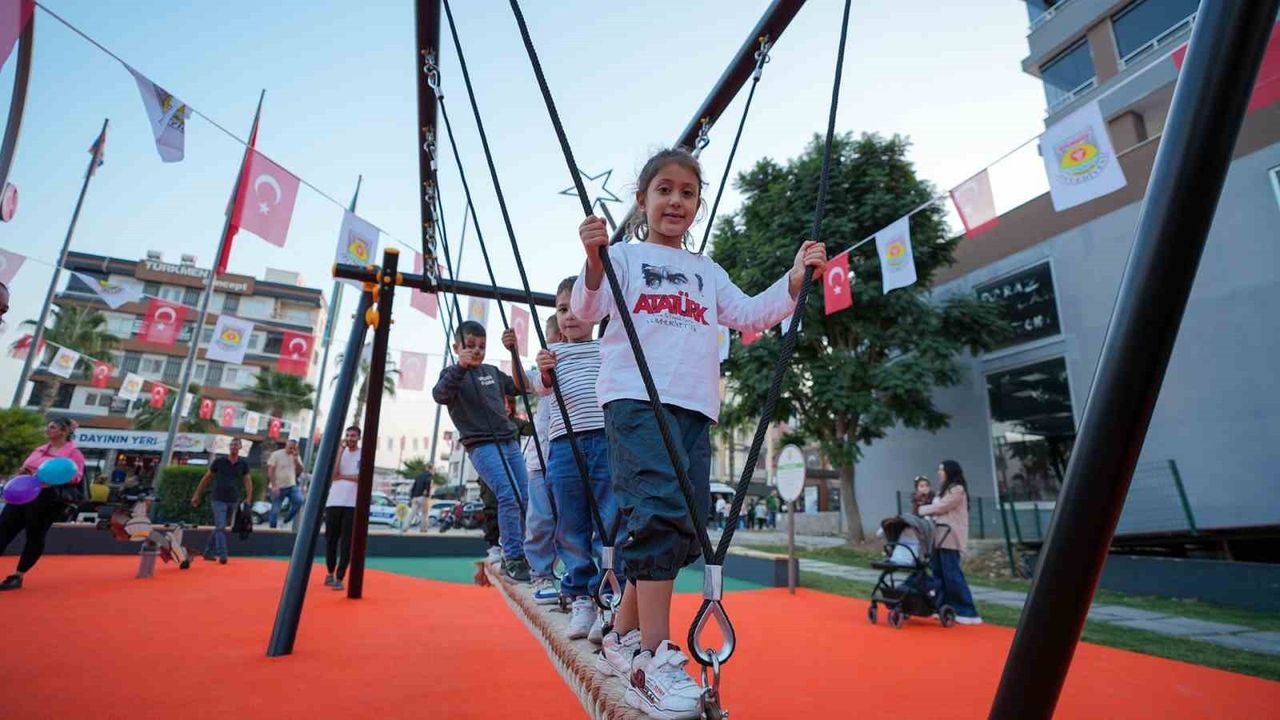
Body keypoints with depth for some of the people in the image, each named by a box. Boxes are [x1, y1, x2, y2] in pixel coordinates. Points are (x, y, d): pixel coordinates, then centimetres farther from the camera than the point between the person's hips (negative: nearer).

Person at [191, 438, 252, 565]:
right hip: (218, 499, -3)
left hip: (233, 501, 3)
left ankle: (208, 553, 28)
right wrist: (197, 495, 6)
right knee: (220, 527, -12)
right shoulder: (219, 462, -2)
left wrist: (248, 498, -12)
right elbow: (206, 478, 6)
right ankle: (222, 555, -13)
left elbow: (248, 481, -1)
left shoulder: (243, 464, 2)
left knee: (219, 527, 14)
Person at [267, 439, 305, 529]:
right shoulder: (276, 454, -5)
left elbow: (300, 471, 1)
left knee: (299, 500, -19)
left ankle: (287, 521, 1)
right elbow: (270, 471, -9)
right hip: (278, 487, -3)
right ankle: (272, 528, 14)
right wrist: (274, 486, -16)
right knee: (275, 510, 1)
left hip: (292, 486, 3)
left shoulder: (296, 456, 8)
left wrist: (296, 458, -11)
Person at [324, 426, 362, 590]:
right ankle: (330, 572, 29)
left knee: (347, 542, -3)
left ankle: (339, 577, 1)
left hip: (352, 504, -3)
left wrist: (341, 476, -9)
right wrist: (340, 450, -9)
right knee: (331, 539, 12)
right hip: (334, 501, 3)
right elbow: (333, 473, -8)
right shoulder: (339, 451, 7)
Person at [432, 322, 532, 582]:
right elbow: (439, 395, -17)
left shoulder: (492, 371, 18)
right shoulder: (452, 373, 2)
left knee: (525, 498, 1)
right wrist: (460, 367, -33)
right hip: (482, 445, -6)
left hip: (509, 441, 6)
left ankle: (513, 555, 16)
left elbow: (519, 387, 21)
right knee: (509, 496, -19)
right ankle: (513, 559, -9)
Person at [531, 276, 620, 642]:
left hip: (607, 440, -1)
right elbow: (542, 388, -2)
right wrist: (544, 372, -25)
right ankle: (580, 599, 19)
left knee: (608, 525, -2)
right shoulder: (551, 353, 14)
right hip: (565, 444, 2)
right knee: (571, 527, 6)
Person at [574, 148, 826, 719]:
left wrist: (795, 280, 3)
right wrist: (593, 260, -22)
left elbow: (749, 314, 16)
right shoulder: (625, 256, 12)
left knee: (686, 526, 3)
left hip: (694, 406, 6)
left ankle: (624, 638, 20)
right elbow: (586, 310, -3)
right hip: (636, 396, -5)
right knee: (661, 511, -21)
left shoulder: (707, 271, 26)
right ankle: (654, 661, -12)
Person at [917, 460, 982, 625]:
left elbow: (940, 508, -13)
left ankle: (968, 612, -1)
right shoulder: (944, 490, 21)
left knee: (952, 574, -8)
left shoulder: (957, 489, -8)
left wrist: (921, 510, -2)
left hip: (950, 538, -9)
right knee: (939, 573, 8)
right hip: (940, 537, 9)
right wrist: (926, 512, 1)